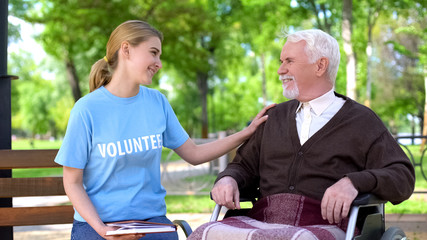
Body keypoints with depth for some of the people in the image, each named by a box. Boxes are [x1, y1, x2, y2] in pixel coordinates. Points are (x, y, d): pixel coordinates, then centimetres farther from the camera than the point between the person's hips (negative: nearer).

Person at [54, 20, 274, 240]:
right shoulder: (87, 110, -7)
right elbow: (72, 183, -5)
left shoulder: (157, 102, 6)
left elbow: (193, 154, 14)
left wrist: (248, 132, 9)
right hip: (96, 221, -3)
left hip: (151, 218, 4)